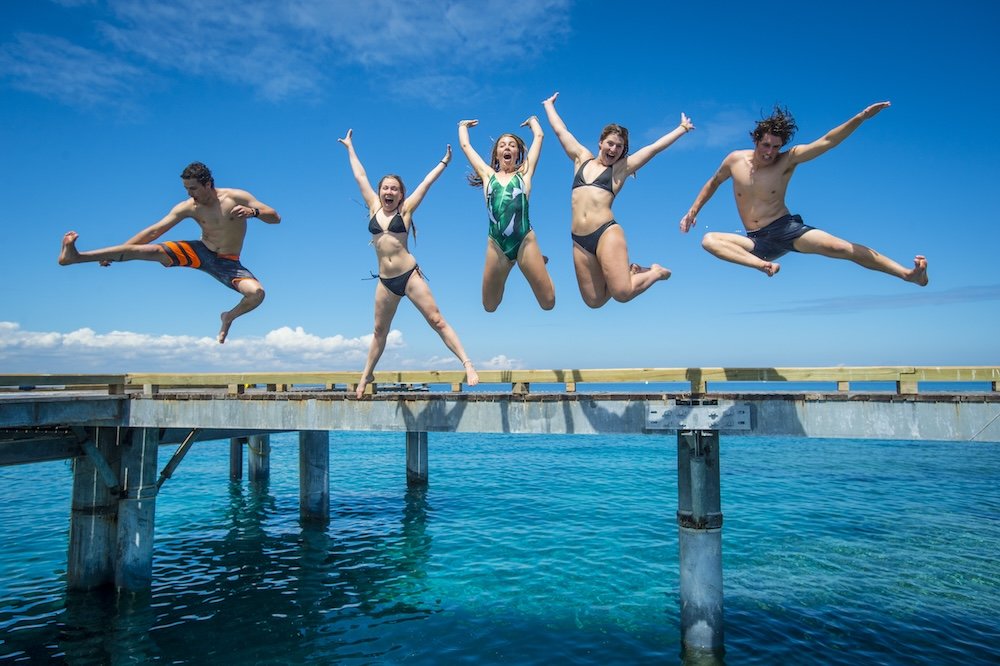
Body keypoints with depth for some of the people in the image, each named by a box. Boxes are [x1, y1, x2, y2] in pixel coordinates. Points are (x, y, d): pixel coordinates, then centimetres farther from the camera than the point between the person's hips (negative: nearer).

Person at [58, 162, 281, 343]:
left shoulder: (236, 197, -13)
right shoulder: (188, 207, -6)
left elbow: (275, 218, -15)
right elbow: (154, 231, -4)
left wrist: (253, 212, -37)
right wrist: (116, 253, -7)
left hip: (228, 264, -2)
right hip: (201, 253, 2)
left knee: (257, 292, -31)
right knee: (154, 251, -17)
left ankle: (229, 317, 1)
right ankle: (75, 256, -19)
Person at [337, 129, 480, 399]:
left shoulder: (405, 209, 2)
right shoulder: (374, 207, 9)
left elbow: (426, 182, 5)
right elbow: (360, 176, 17)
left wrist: (444, 162, 9)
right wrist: (350, 147, 25)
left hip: (410, 275, -3)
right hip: (385, 281, 4)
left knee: (436, 320, -6)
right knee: (380, 330, 14)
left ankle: (467, 364, -9)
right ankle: (367, 374, 26)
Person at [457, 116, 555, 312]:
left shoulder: (524, 173, 15)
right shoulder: (488, 175, 17)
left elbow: (538, 136, 21)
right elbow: (465, 145, 25)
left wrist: (532, 120, 39)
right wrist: (463, 125, 42)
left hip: (526, 240, -1)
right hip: (495, 244, 2)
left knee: (548, 302, -2)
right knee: (489, 306, 8)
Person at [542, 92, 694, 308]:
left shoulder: (621, 168, 10)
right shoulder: (582, 158, 18)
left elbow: (655, 147, 14)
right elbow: (560, 130, 27)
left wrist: (682, 128, 17)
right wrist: (548, 104, 36)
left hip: (607, 233, -3)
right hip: (579, 241, 4)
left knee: (622, 293, -17)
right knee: (594, 301, 0)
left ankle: (655, 272, 15)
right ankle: (628, 271, 28)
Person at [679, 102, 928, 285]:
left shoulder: (788, 159, -4)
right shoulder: (735, 160, 1)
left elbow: (826, 141, -15)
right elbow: (714, 182, 19)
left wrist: (861, 117, -27)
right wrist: (693, 211, 16)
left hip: (786, 228, -2)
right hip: (758, 241, 2)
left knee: (836, 246, -25)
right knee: (709, 239, -25)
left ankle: (909, 274, -27)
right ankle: (763, 265, -44)